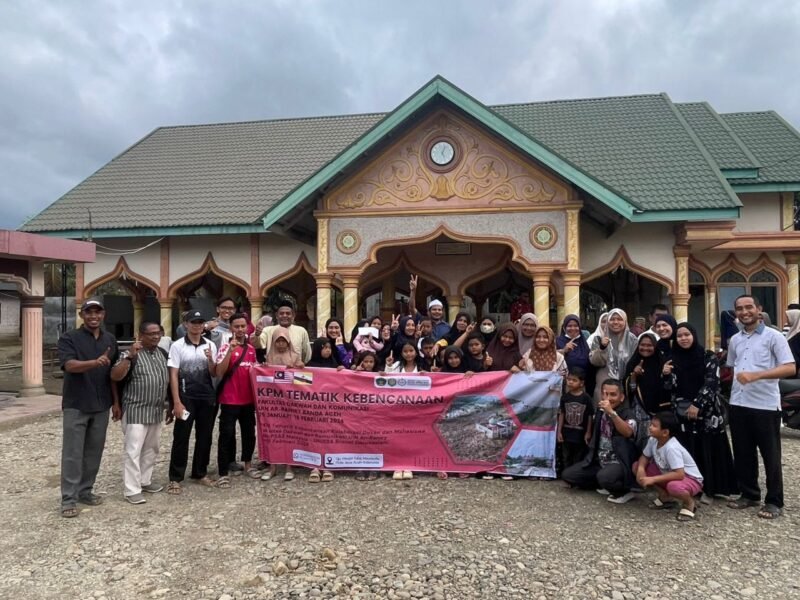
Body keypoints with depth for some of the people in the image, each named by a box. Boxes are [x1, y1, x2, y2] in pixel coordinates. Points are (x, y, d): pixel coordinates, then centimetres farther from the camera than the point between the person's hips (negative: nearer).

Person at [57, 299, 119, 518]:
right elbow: (69, 365, -23)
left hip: (101, 405, 5)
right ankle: (69, 498, 8)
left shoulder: (110, 339, 9)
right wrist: (94, 362, -40)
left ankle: (85, 491, 24)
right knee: (72, 453, 0)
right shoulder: (69, 338, -6)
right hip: (76, 405, -4)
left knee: (94, 452, 11)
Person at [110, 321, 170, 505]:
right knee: (133, 450, -5)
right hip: (135, 411, -7)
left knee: (151, 449, 16)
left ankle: (145, 481, 30)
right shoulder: (131, 353, -10)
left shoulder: (163, 353, 9)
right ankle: (132, 490, 2)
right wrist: (130, 356, -31)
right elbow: (115, 377, -22)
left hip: (157, 411, 7)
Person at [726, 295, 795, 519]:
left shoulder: (773, 336, -5)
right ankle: (749, 494, 26)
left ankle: (774, 501, 16)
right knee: (742, 453, 12)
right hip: (738, 404, 5)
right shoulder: (734, 340, 12)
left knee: (770, 455, 4)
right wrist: (735, 387, 9)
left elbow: (790, 368, -15)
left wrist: (756, 375, -25)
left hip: (765, 404, -5)